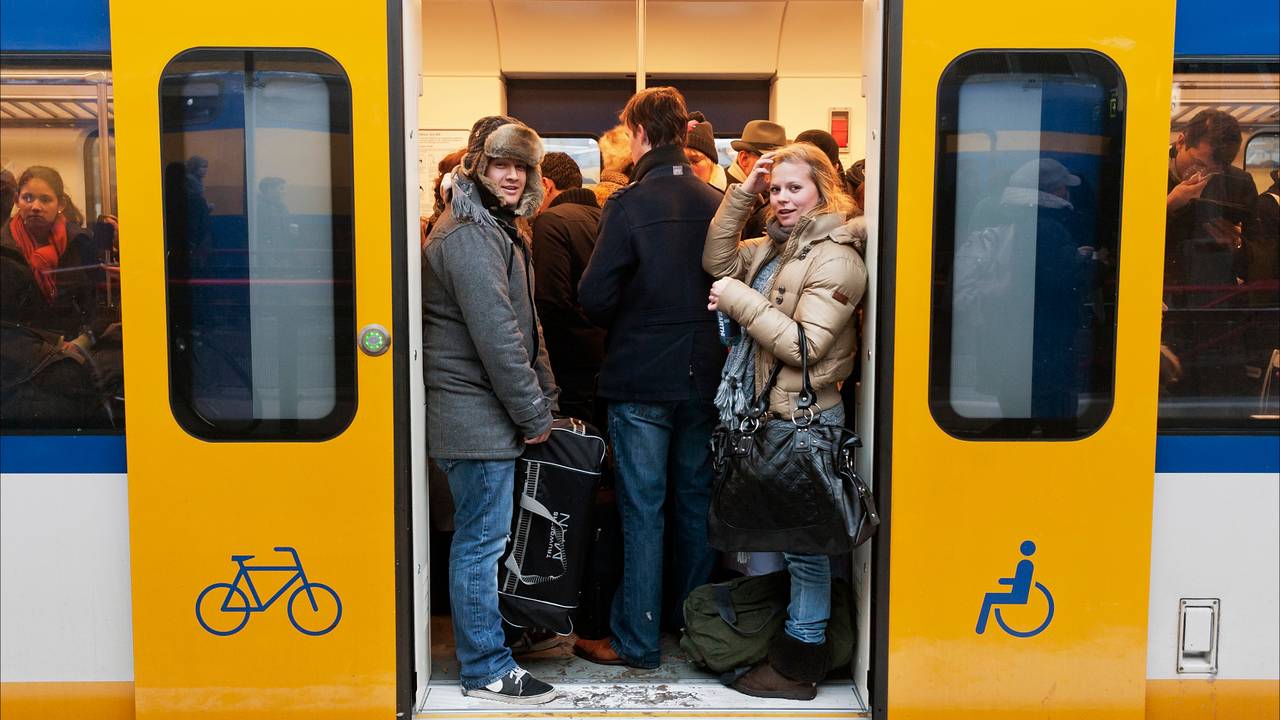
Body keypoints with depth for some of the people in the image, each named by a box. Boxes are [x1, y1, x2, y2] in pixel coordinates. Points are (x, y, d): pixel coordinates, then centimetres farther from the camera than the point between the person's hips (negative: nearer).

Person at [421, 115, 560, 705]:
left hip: (487, 413, 10)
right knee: (482, 540, -1)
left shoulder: (498, 229, 17)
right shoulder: (468, 235, -16)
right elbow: (495, 335, -21)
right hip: (476, 414, -10)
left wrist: (544, 397, 14)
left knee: (481, 538, 19)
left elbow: (525, 325, 20)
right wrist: (534, 414, -15)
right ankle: (487, 671, 11)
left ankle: (485, 648, 33)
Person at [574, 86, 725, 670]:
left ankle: (636, 641, 11)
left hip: (641, 380, -5)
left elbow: (595, 296, -15)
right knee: (696, 502, 16)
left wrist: (623, 324, 5)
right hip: (705, 376, 5)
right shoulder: (717, 203, 2)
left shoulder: (630, 202, -13)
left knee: (642, 509, 3)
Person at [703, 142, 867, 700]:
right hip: (765, 409, 9)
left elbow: (805, 344, -20)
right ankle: (770, 637, 34)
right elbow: (718, 261, 9)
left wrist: (740, 300, -19)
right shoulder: (773, 246, 13)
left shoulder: (835, 257, -14)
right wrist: (743, 193, 3)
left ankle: (799, 663, 15)